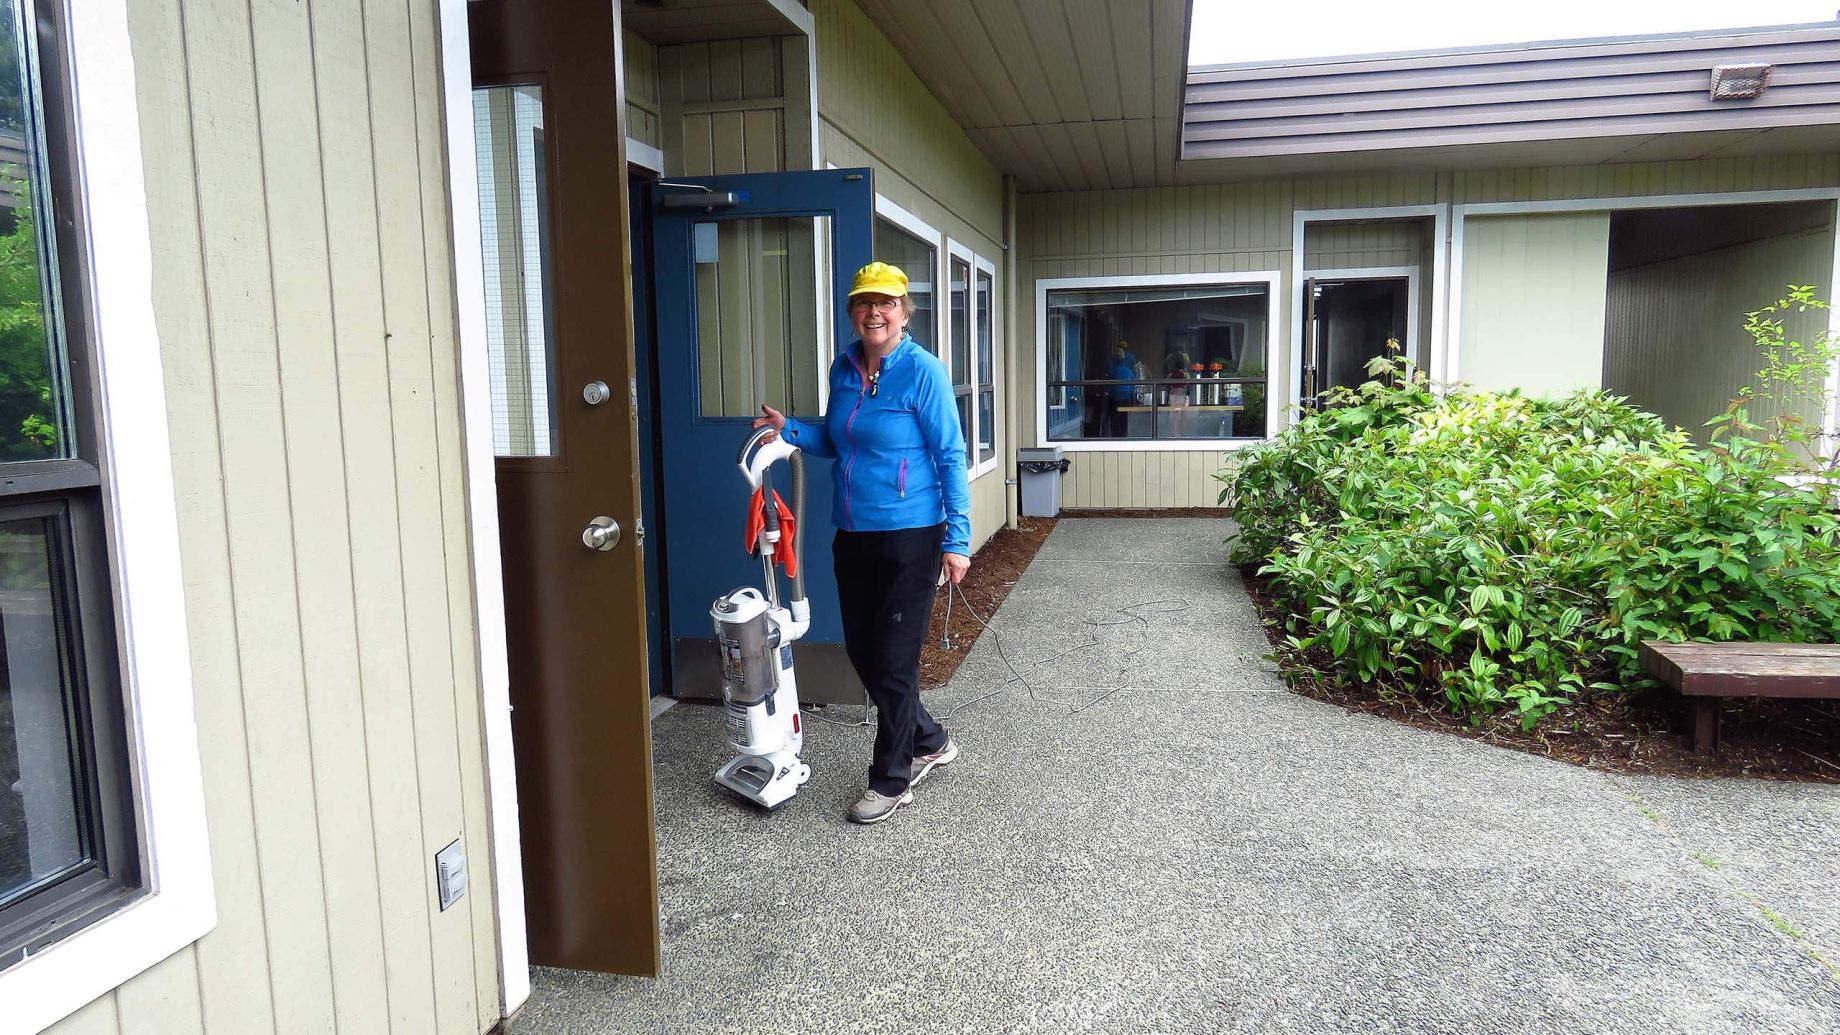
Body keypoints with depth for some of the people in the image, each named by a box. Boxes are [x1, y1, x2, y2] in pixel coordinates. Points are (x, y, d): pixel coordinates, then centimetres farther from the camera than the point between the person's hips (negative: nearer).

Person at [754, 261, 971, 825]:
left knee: (893, 658, 0)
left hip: (910, 538, -7)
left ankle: (891, 780, 17)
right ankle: (929, 742, 35)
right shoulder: (843, 367, 7)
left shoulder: (922, 370, -12)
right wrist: (791, 429, 1)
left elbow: (950, 456, -12)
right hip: (853, 537, 7)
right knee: (861, 650, 14)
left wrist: (957, 538, -15)